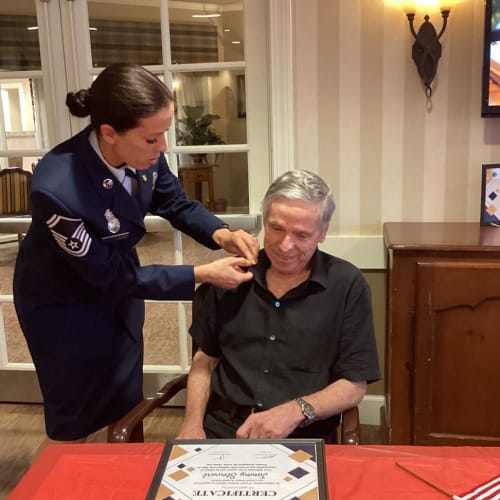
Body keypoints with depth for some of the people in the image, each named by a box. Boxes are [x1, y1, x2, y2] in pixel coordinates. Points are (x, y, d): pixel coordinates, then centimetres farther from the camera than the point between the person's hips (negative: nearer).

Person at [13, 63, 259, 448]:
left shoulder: (144, 153, -22)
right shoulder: (57, 189, -38)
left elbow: (176, 204, -3)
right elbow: (109, 275, -27)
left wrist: (221, 234, -21)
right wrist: (202, 275, -28)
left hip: (117, 283, 6)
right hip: (63, 304, -5)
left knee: (128, 404, 21)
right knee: (76, 419, 14)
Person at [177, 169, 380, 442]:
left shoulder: (347, 285, -2)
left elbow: (354, 385, -2)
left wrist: (295, 412, -17)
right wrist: (192, 423, 0)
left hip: (300, 440, -1)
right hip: (219, 429, 2)